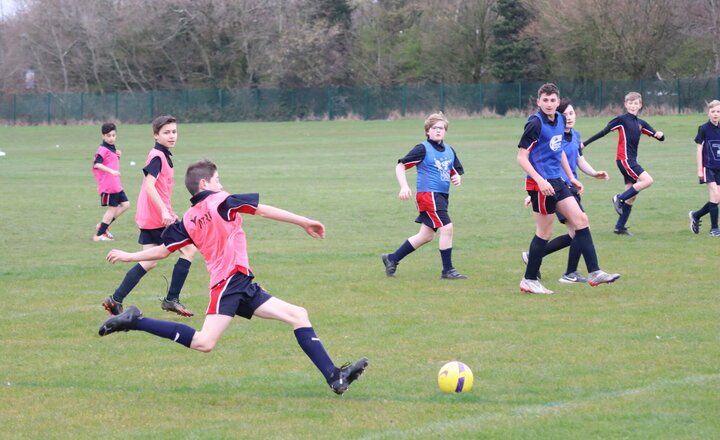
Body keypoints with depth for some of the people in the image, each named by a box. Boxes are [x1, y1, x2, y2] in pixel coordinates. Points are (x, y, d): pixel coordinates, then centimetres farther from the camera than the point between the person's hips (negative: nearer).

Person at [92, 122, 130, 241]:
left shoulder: (112, 148, 14)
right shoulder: (103, 150, -15)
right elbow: (97, 164, -29)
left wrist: (118, 156, 6)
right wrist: (111, 171, -40)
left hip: (116, 185, 9)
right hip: (108, 185, -9)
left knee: (125, 204, 10)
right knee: (112, 208, -3)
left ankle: (103, 226, 16)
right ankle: (99, 235, 5)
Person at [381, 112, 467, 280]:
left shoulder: (449, 151, 14)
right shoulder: (423, 149, -7)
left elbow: (455, 172, 23)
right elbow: (400, 166, -5)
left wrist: (457, 178, -1)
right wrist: (404, 187, -16)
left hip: (442, 196, 8)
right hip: (428, 195, -8)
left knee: (426, 236, 12)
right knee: (447, 228, -16)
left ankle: (392, 259, 24)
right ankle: (448, 270, -8)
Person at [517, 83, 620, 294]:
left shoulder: (559, 120, 10)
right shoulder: (535, 124, -15)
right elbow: (521, 158, -16)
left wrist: (571, 177, 23)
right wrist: (540, 181, -25)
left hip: (557, 181, 8)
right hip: (541, 184, -8)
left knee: (581, 220, 3)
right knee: (545, 232, -2)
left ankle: (594, 272, 5)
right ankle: (529, 281, 9)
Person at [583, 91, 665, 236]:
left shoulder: (640, 123, 15)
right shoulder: (622, 119, -5)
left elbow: (659, 136, 16)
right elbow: (603, 132, -8)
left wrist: (660, 135, -9)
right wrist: (585, 143, -11)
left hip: (631, 161, 8)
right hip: (624, 159, -8)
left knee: (632, 196, 5)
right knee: (647, 180, -20)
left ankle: (620, 227, 9)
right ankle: (619, 199, -11)